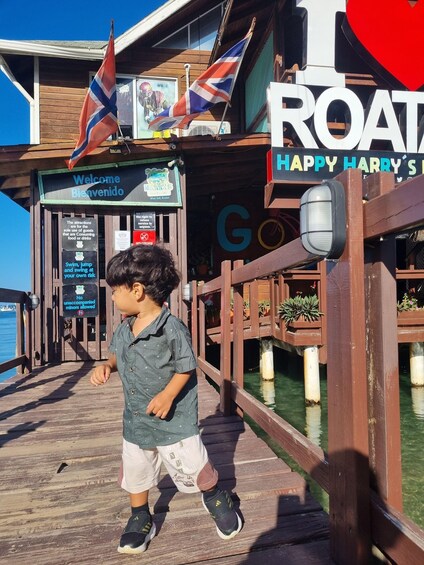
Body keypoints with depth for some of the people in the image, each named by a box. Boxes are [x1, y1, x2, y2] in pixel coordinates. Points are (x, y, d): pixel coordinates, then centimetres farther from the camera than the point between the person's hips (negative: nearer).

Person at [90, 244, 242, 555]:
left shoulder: (172, 328, -23)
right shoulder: (124, 328, -1)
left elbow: (186, 368, -15)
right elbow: (118, 354, 15)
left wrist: (168, 395, -25)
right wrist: (107, 366, -4)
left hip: (174, 419, -6)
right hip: (136, 418, 7)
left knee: (195, 468, 7)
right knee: (135, 472, 19)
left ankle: (216, 498, 39)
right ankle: (141, 519, 44)